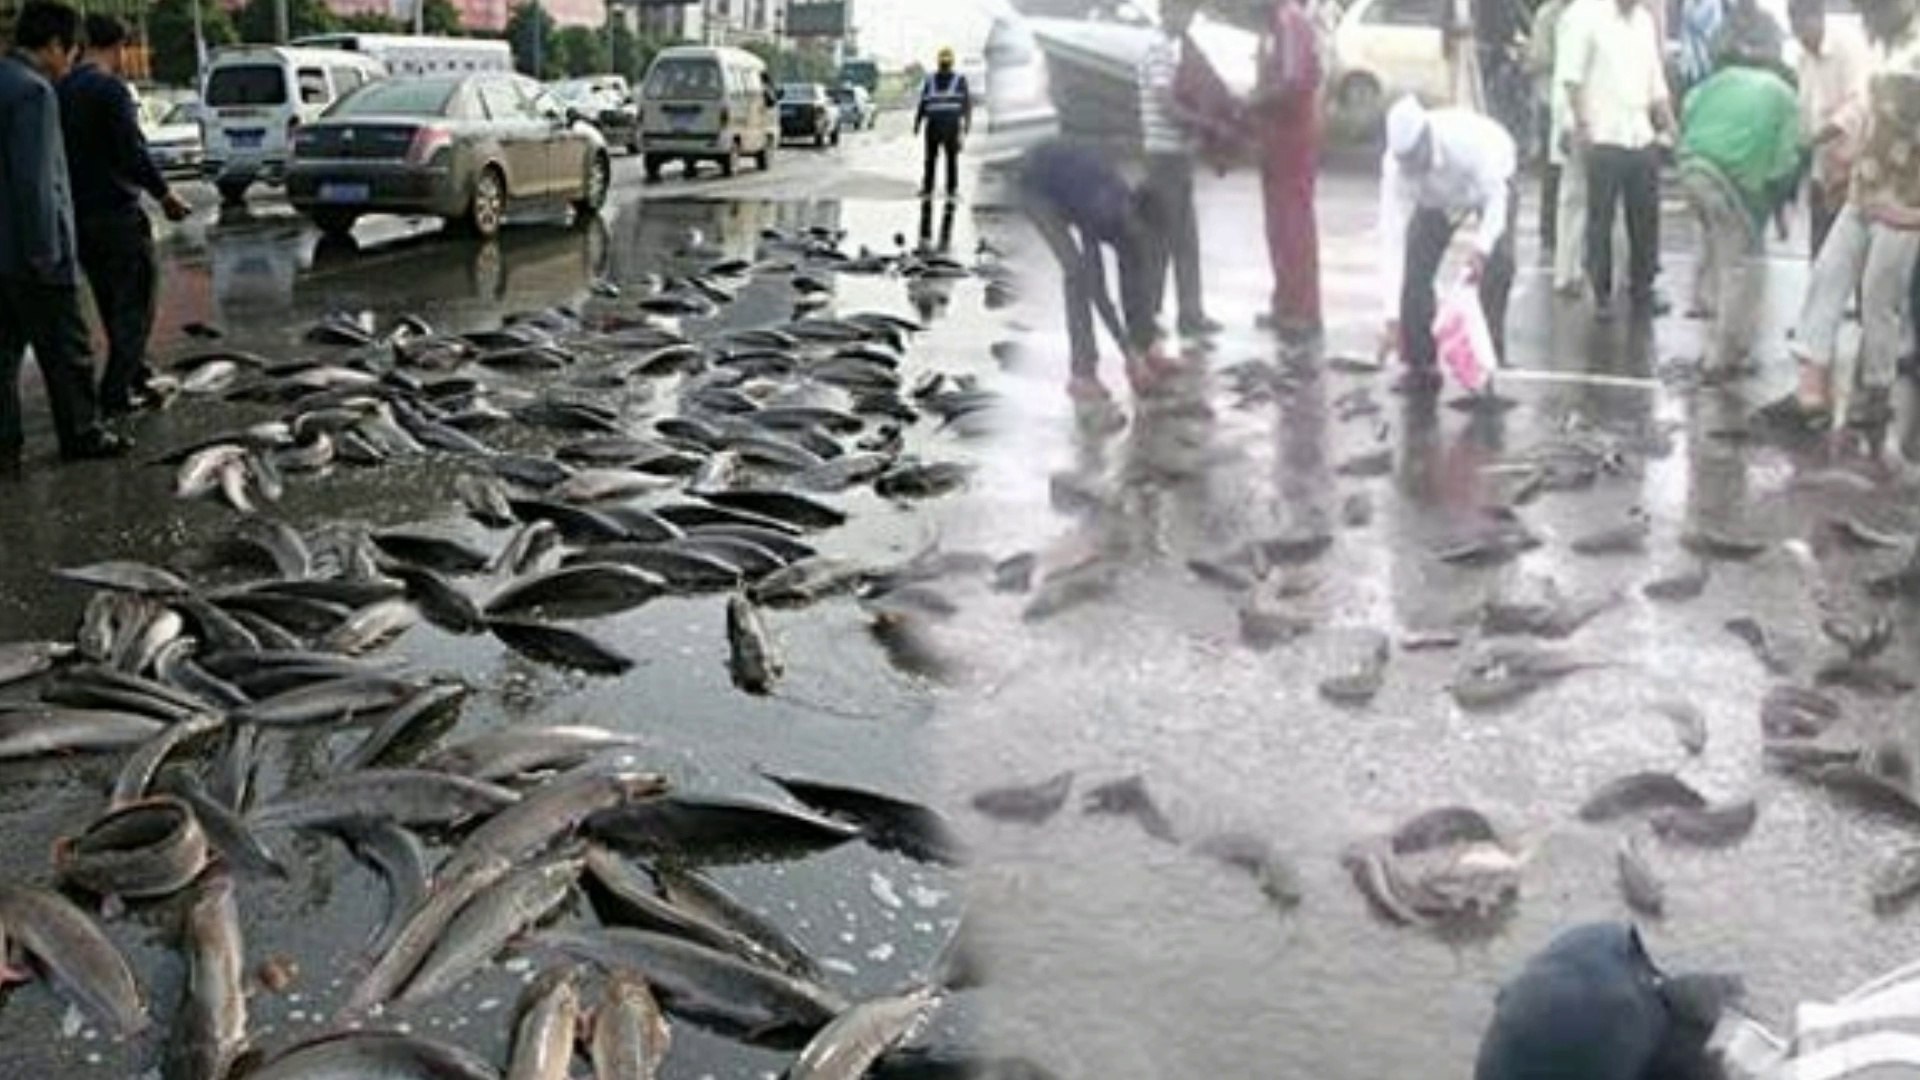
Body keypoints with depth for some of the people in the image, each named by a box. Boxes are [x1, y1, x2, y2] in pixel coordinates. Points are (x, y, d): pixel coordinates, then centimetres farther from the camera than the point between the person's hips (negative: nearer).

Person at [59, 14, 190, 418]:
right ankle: (116, 391, -3)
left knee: (111, 301, 18)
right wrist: (166, 196, -8)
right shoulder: (111, 89, -14)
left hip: (78, 214, 8)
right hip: (116, 213, -8)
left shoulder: (62, 89, 10)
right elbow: (134, 153, -19)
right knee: (134, 302, 0)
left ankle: (134, 374, 28)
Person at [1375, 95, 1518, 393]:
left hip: (1490, 181, -2)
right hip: (1436, 198, 2)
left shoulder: (1466, 138, -43)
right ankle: (1421, 365, -2)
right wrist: (1393, 319, -37)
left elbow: (1496, 197, -32)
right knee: (1414, 270, -15)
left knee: (1498, 264, -23)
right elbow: (1392, 239, -33)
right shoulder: (1395, 165, -34)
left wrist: (1481, 248, -51)